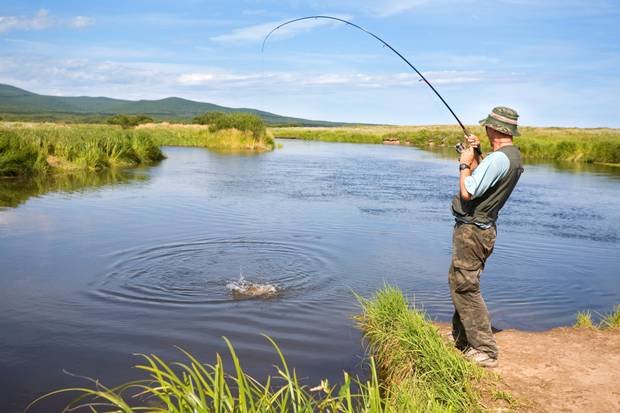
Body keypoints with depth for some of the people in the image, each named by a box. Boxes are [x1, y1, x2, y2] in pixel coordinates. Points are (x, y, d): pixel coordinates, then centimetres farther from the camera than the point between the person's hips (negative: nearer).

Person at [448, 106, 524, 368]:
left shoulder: (497, 159, -22)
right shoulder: (514, 157, 10)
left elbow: (467, 192, -23)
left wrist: (465, 164, -9)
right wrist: (475, 156, 14)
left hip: (471, 230, -10)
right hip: (484, 229, 10)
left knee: (465, 288, -6)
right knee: (460, 284, 20)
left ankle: (485, 351, -2)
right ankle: (462, 340, 32)